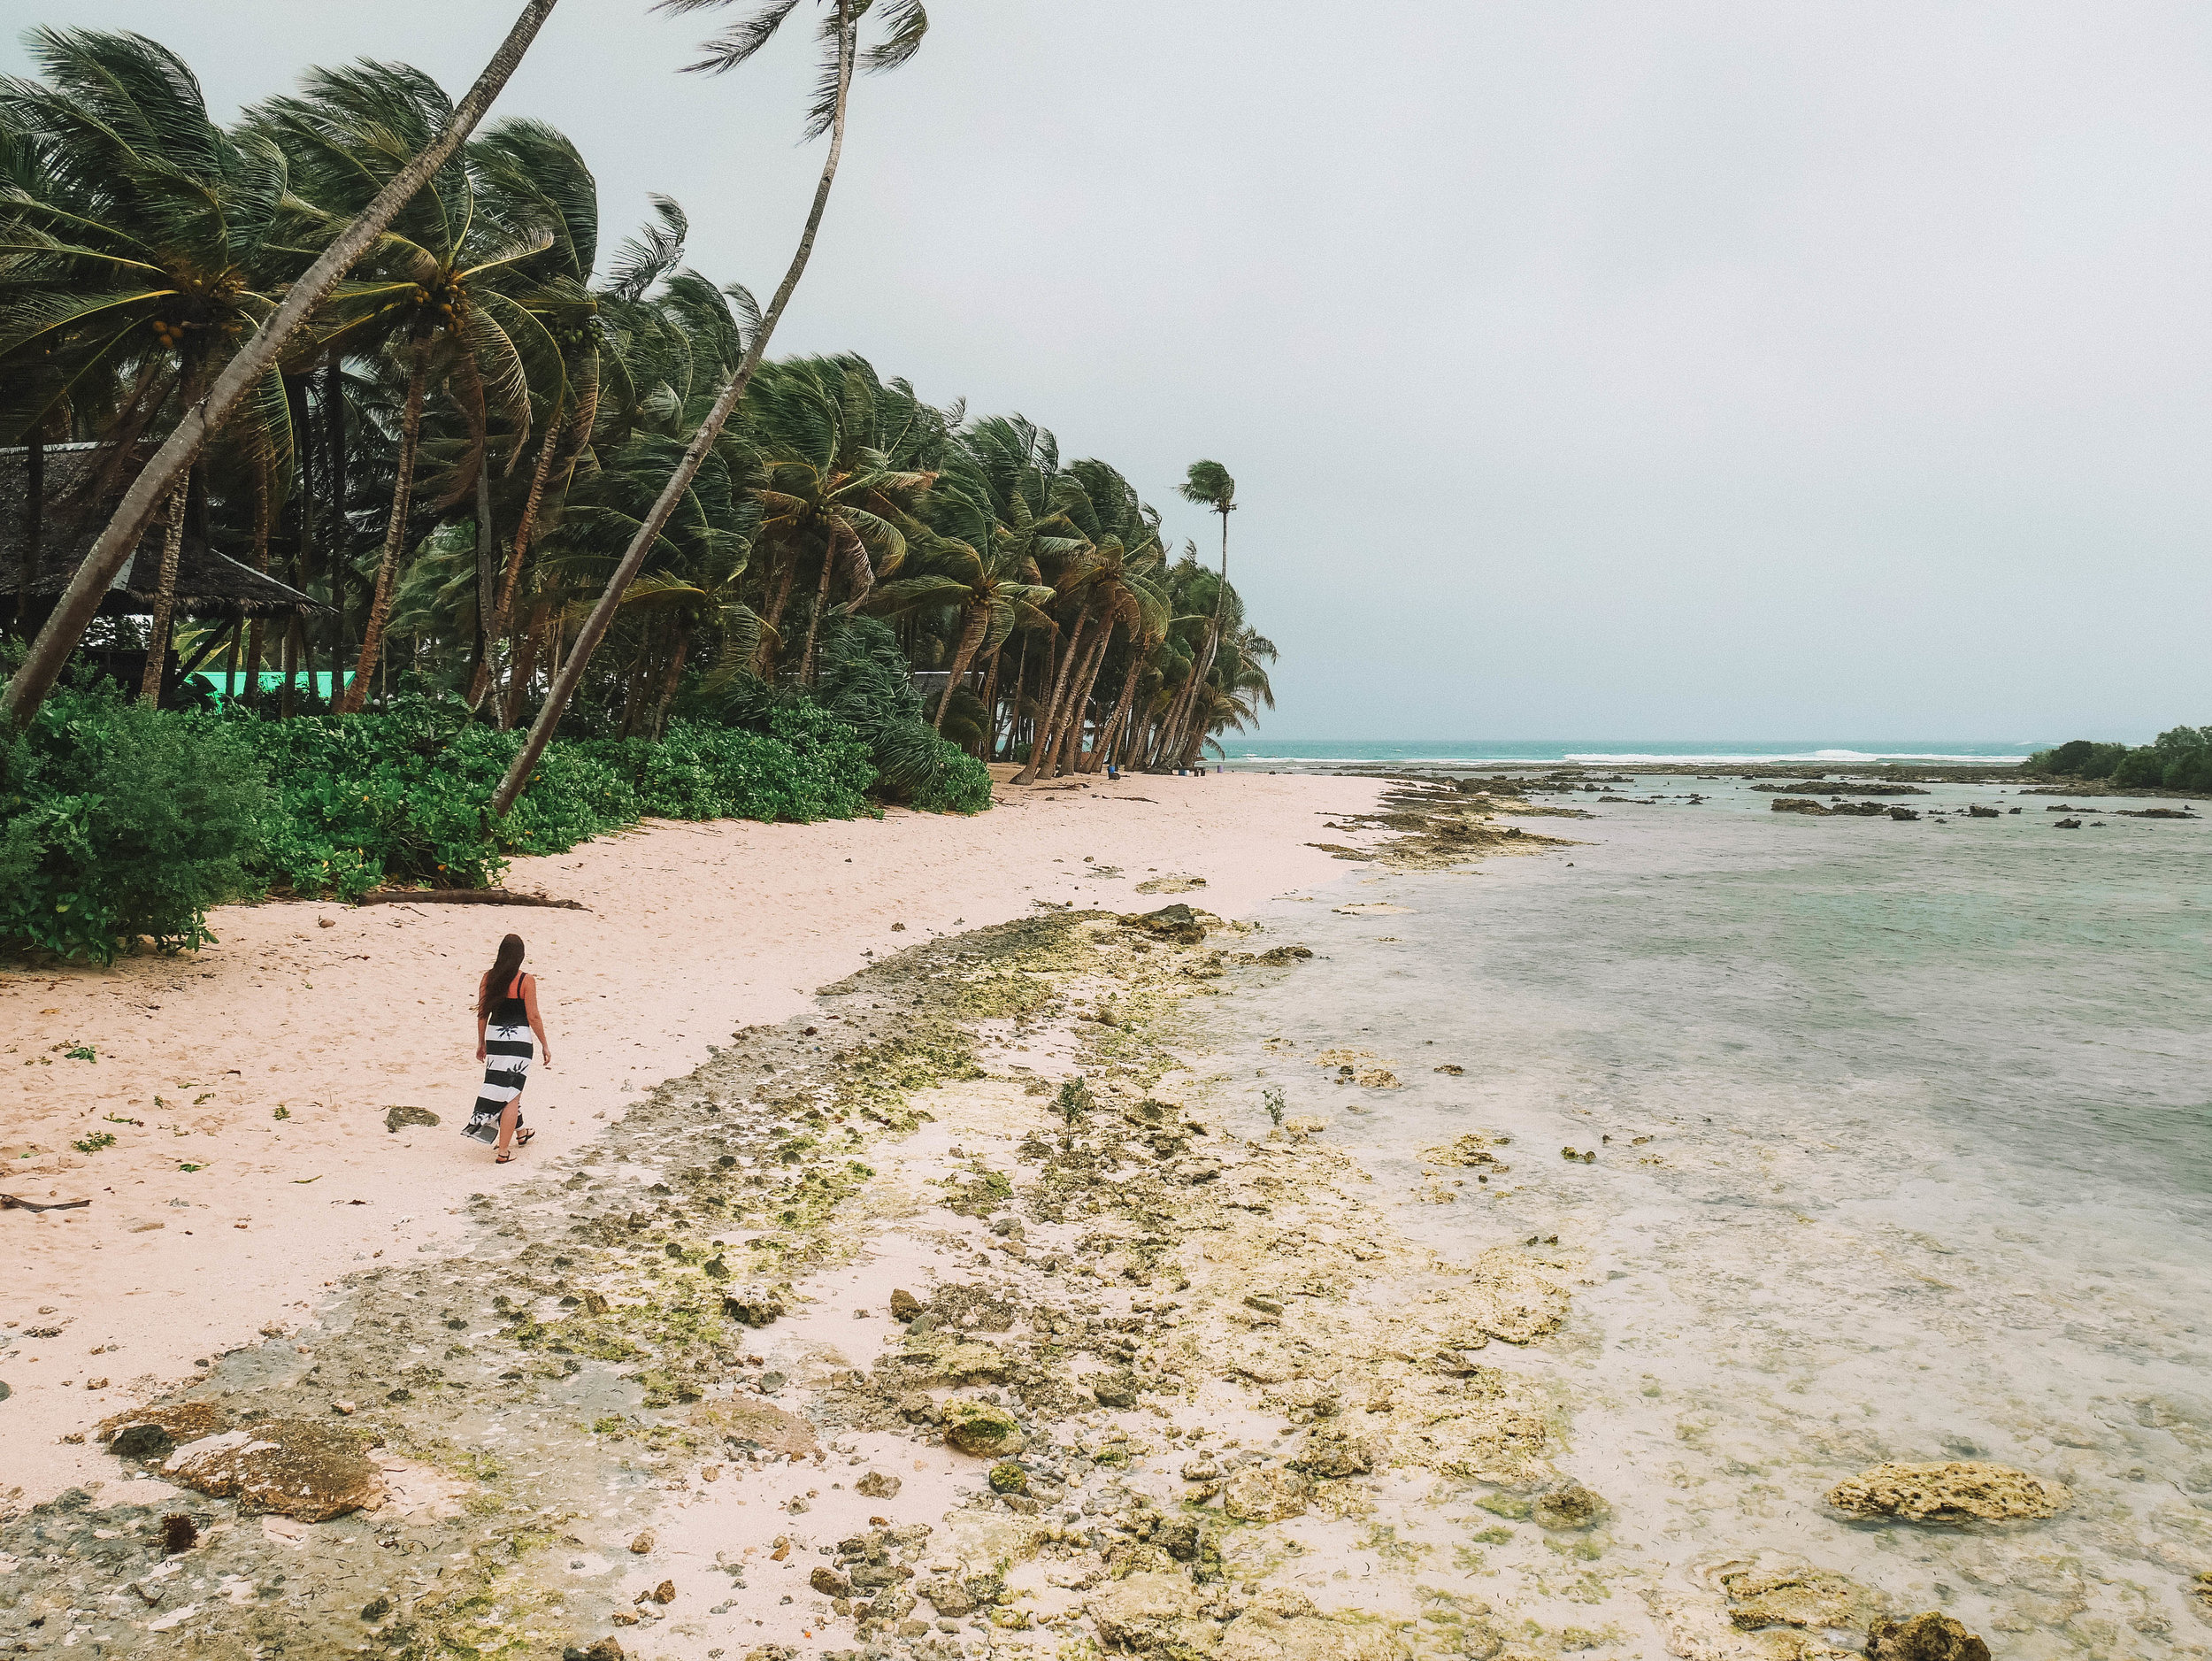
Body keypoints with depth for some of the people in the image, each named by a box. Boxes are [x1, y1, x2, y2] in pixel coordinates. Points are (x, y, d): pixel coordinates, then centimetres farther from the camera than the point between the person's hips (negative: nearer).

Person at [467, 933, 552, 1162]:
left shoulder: (488, 977, 1)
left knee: (508, 1088, 24)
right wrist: (545, 1045, 1)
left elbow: (482, 1014, 7)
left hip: (494, 1036, 5)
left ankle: (520, 1133, 42)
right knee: (512, 1094, 1)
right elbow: (533, 1017, -10)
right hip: (518, 1037, -5)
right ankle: (503, 1151, 1)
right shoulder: (526, 981, -12)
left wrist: (481, 1043, 18)